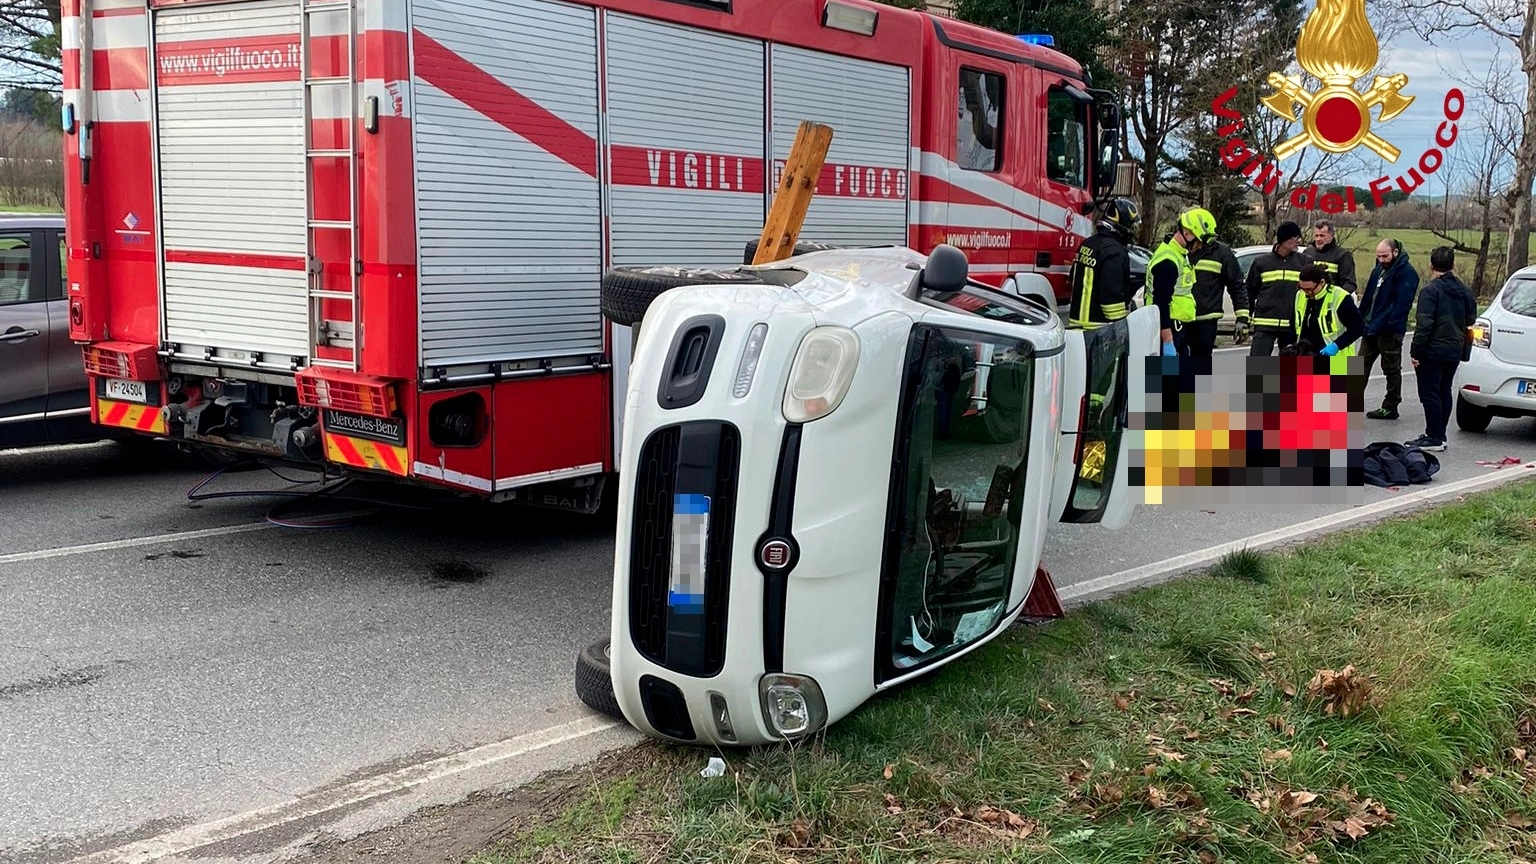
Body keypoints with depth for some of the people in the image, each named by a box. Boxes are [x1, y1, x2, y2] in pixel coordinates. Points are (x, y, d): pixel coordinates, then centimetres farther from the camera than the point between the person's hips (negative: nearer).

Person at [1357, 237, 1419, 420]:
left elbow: (1402, 303, -20)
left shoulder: (1406, 273, -12)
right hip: (1371, 327, 8)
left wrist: (1389, 324, -26)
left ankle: (1390, 407, 10)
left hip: (1389, 330, -8)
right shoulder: (1379, 269, 14)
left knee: (1391, 369, 2)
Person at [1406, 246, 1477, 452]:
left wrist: (1416, 352, -15)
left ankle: (1433, 438, -4)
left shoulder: (1431, 290, -14)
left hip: (1433, 350, -8)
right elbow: (1470, 322, 17)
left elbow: (1424, 325, -18)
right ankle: (1439, 435, 19)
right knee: (1444, 392, 14)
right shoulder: (1465, 292, 11)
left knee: (1429, 393, -4)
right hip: (1455, 351, 8)